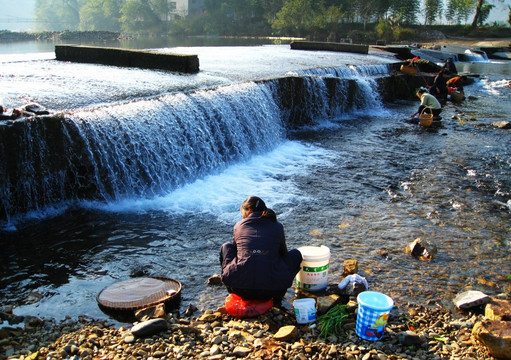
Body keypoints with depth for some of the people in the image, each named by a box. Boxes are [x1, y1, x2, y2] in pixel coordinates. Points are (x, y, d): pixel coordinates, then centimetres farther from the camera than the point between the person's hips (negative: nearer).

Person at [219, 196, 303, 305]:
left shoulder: (238, 226, 10)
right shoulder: (277, 227, 9)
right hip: (271, 291, -1)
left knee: (226, 247, 26)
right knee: (295, 254, 24)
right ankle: (277, 298, 16)